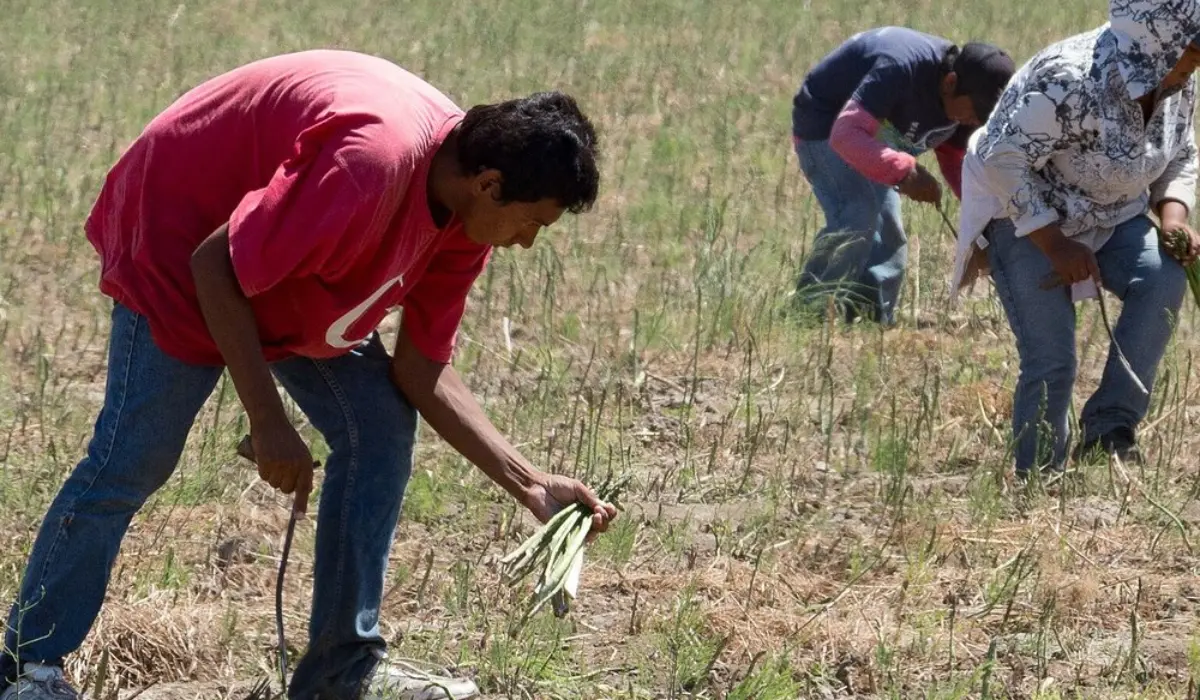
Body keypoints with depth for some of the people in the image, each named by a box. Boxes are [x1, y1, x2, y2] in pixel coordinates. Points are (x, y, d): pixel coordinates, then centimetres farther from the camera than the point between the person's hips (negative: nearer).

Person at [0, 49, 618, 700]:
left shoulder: (465, 213, -9)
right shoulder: (373, 162, -38)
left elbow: (421, 370, -2)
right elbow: (216, 266, -31)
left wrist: (530, 484, -9)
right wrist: (269, 424, -28)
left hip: (295, 268, 9)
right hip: (179, 237, -9)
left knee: (380, 428, 0)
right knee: (133, 459, -10)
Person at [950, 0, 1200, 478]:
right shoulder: (1070, 79, -32)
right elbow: (1004, 160, -29)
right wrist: (1054, 243, -28)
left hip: (1110, 216, 6)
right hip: (1023, 215, -6)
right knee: (1051, 362, -16)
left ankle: (1107, 429, -20)